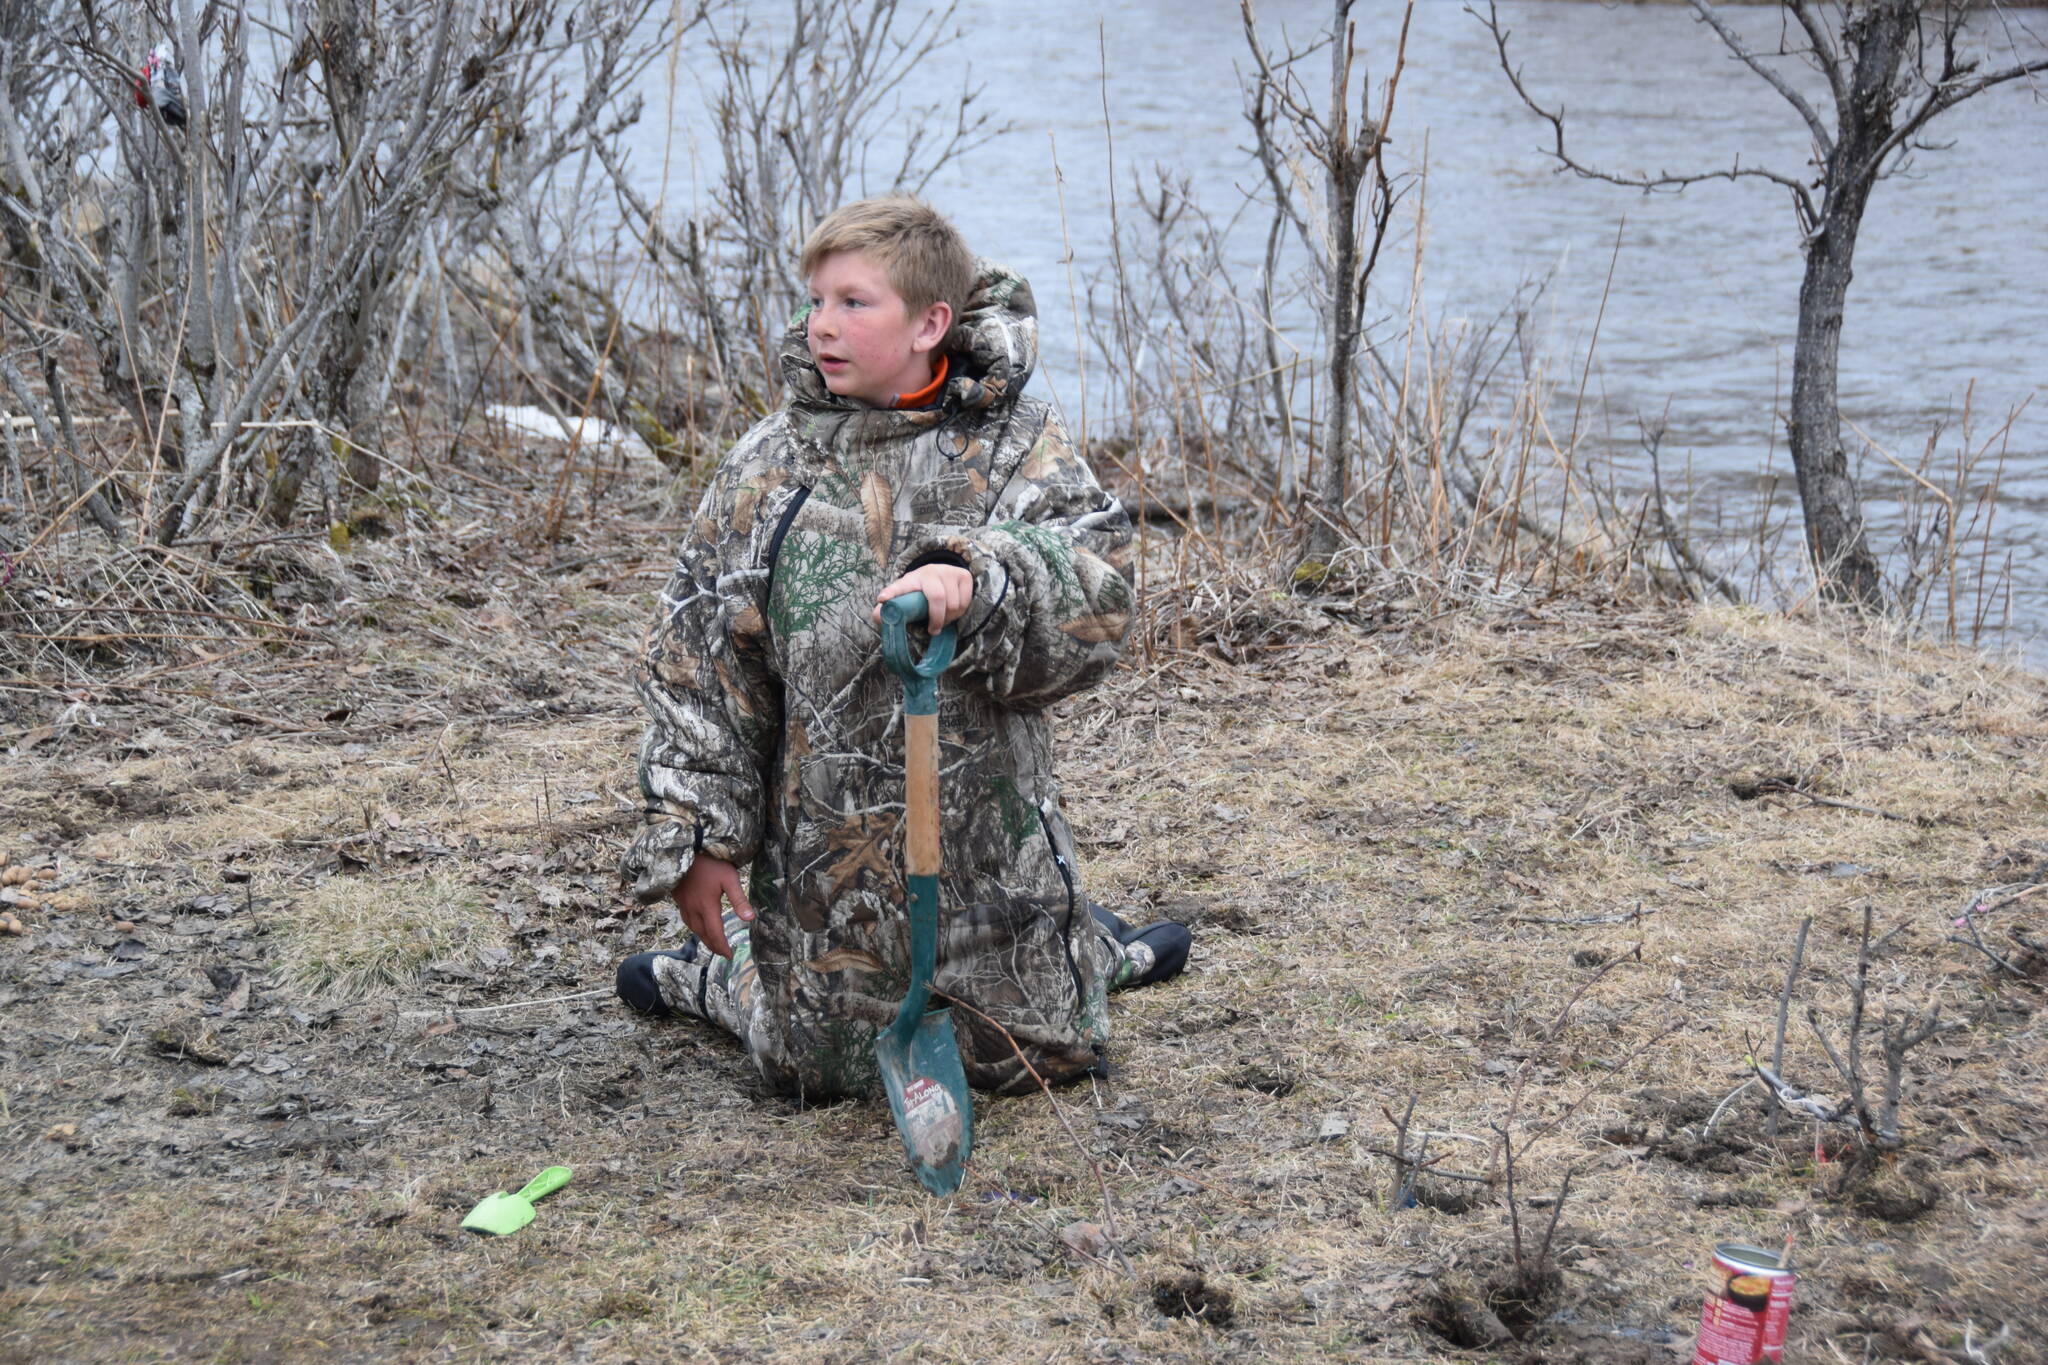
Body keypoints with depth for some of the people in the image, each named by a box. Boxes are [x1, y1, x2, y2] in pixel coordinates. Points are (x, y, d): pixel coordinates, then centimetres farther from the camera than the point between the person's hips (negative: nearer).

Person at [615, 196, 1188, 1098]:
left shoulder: (1016, 449, -6)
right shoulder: (769, 465, -3)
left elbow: (1093, 597, -21)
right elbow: (699, 658, 1)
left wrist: (977, 584, -40)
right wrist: (696, 836, -2)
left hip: (987, 828, 0)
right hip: (821, 844, 0)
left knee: (1037, 1051, 15)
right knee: (827, 1070, 13)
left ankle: (1082, 948, 48)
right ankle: (720, 967, 43)